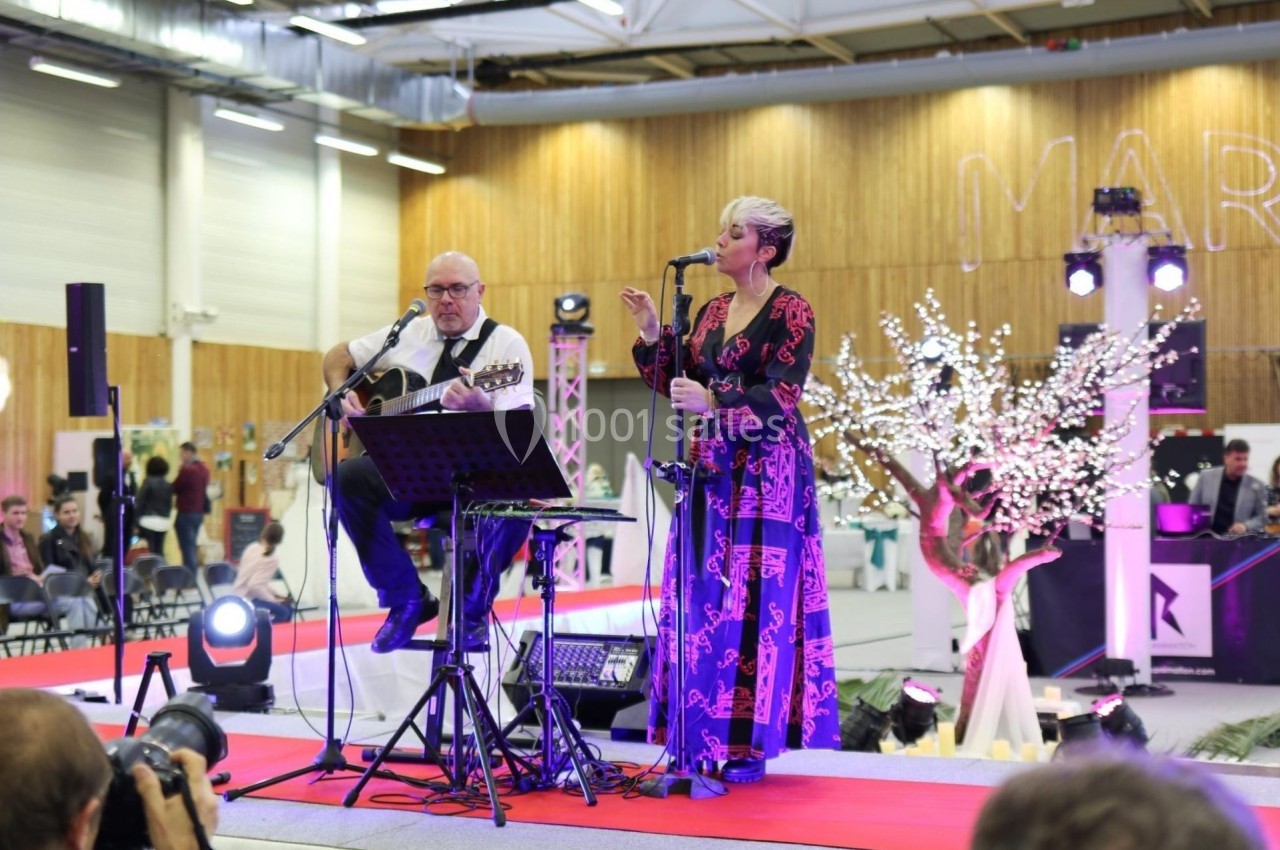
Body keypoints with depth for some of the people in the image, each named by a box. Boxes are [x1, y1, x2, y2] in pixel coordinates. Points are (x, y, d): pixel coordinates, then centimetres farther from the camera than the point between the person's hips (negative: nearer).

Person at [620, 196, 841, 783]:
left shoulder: (791, 312, -6)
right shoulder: (712, 311, 14)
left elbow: (782, 394, -18)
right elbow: (676, 387, 14)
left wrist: (715, 402, -31)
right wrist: (652, 336, 0)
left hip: (768, 475, -6)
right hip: (710, 469, 6)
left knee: (757, 601, -5)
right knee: (702, 597, 3)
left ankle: (752, 743, 2)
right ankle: (703, 733, 10)